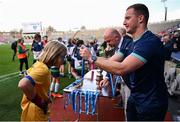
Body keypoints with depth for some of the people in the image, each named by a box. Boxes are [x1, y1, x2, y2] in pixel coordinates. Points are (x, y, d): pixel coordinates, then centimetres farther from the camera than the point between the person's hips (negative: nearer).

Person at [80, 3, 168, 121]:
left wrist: (92, 58, -25)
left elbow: (121, 69, -32)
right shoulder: (131, 44, 4)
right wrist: (90, 56, -8)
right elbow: (112, 61, 5)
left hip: (151, 103, -7)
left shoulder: (151, 41, -25)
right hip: (135, 97, 8)